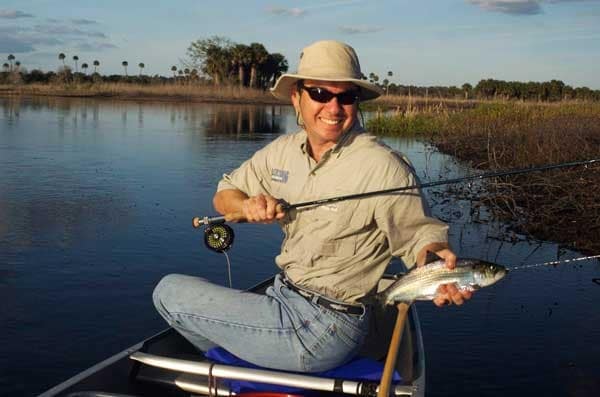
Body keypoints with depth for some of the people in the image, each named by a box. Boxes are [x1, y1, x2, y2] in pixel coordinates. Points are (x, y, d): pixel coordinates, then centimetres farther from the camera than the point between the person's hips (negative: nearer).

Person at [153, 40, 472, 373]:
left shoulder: (382, 167, -18)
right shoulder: (284, 150, 3)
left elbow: (418, 236, -13)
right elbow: (224, 194, 13)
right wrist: (248, 205, -10)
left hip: (323, 330, -7)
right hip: (283, 298, 7)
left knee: (170, 291, -4)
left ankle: (237, 359, 18)